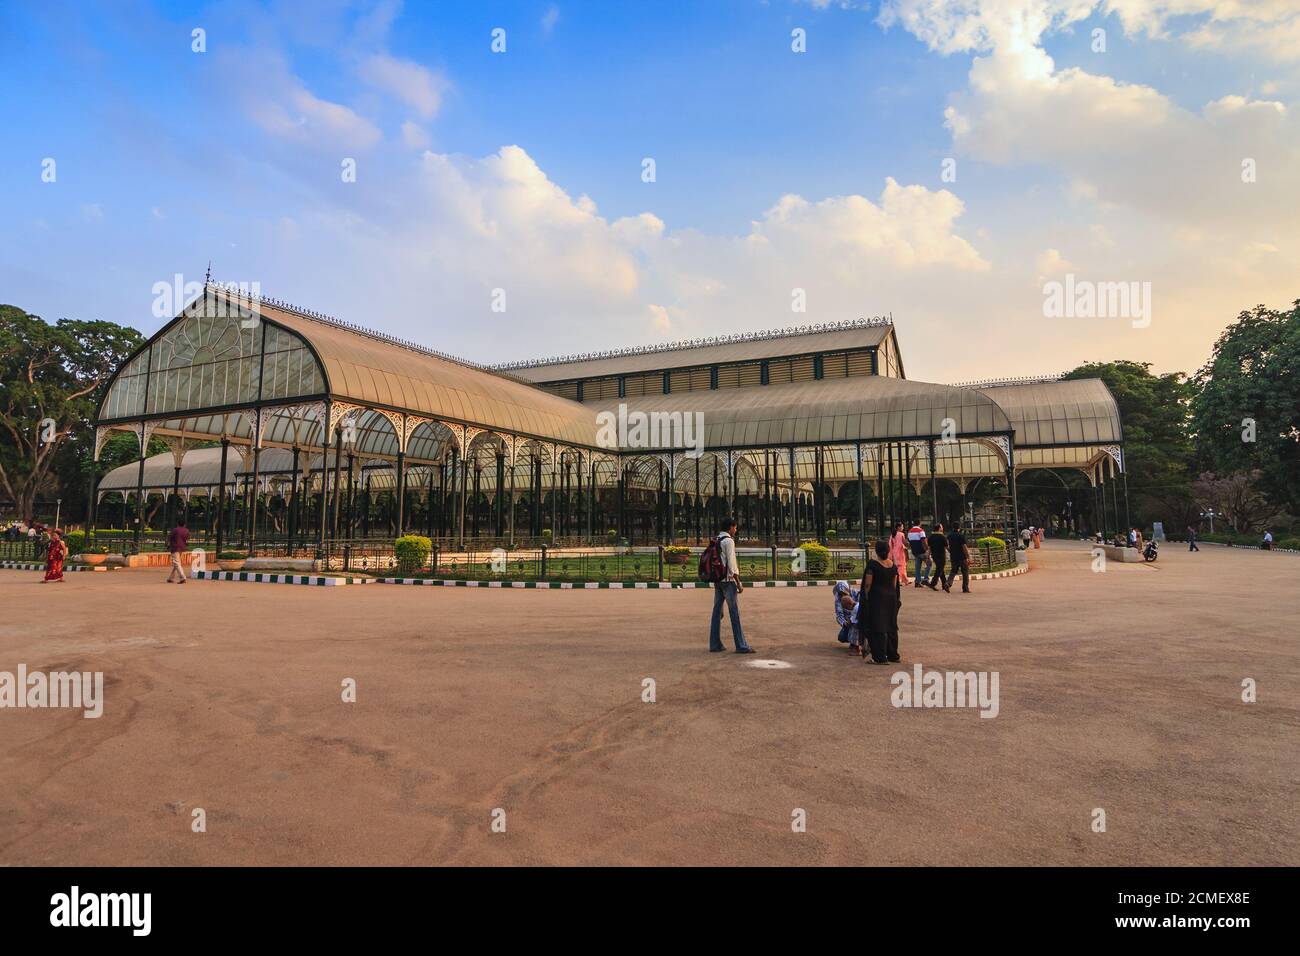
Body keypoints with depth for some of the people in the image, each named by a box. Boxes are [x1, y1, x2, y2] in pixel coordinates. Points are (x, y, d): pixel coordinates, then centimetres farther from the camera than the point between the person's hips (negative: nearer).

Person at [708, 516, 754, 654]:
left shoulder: (715, 541, 13)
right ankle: (741, 646, -5)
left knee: (717, 611, 8)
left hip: (717, 580, 8)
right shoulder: (729, 541, -11)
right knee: (735, 613, -6)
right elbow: (731, 563, -16)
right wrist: (738, 583, -14)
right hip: (728, 580, -8)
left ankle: (715, 644, 10)